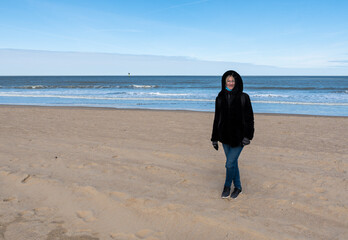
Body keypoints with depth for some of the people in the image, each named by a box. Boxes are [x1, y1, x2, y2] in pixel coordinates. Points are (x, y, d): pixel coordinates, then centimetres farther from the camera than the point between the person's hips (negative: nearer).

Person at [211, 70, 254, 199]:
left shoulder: (243, 97, -6)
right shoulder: (220, 98, 4)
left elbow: (249, 118, -5)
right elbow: (217, 119, 8)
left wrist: (247, 136, -13)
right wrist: (214, 138, 8)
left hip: (238, 136, -4)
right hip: (225, 136, 4)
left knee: (230, 163, -6)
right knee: (233, 163, 13)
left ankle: (227, 186, 19)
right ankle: (238, 187, 30)